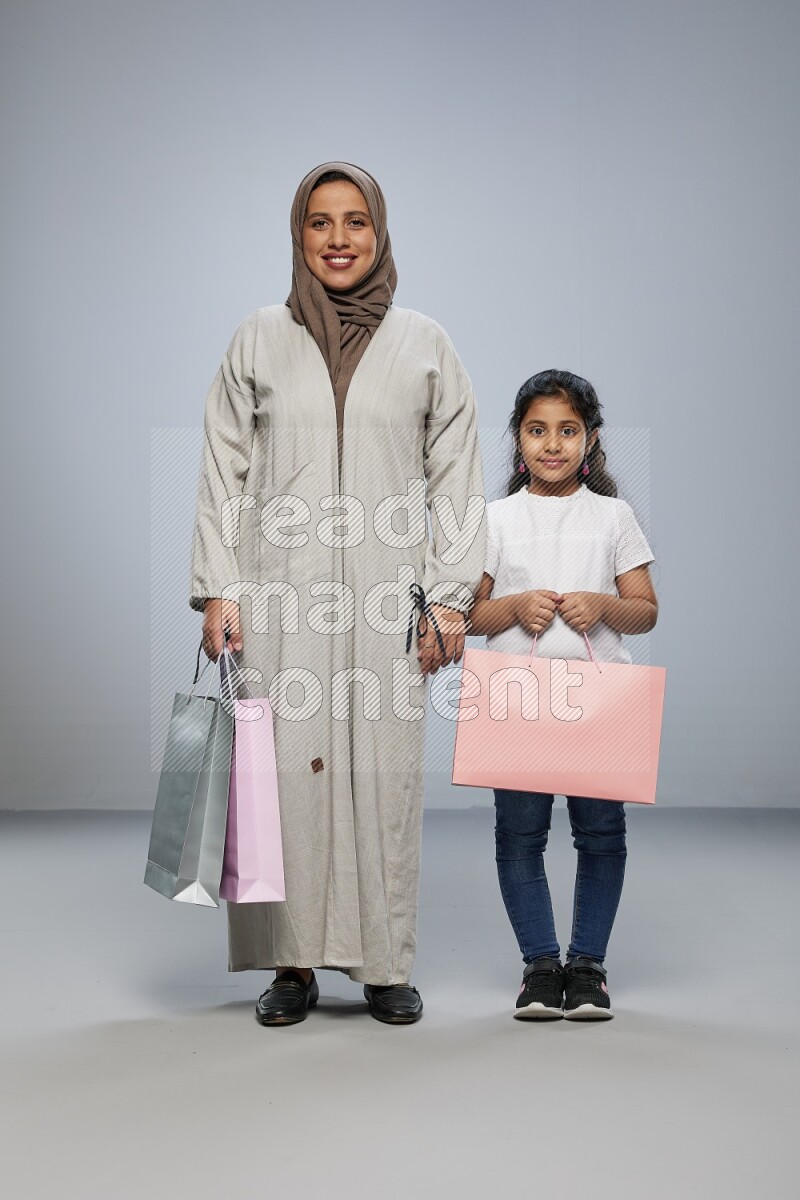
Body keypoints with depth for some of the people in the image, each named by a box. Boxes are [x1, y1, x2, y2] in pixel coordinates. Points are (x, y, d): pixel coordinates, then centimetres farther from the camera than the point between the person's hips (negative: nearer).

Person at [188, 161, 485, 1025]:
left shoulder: (424, 346, 9)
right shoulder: (257, 342, 9)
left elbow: (456, 479, 8)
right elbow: (223, 474, 9)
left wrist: (451, 598, 1)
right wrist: (218, 590, 0)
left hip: (386, 597, 0)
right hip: (279, 596, 0)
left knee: (384, 771, -1)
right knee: (284, 767, -3)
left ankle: (385, 964, 11)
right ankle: (293, 963, 8)